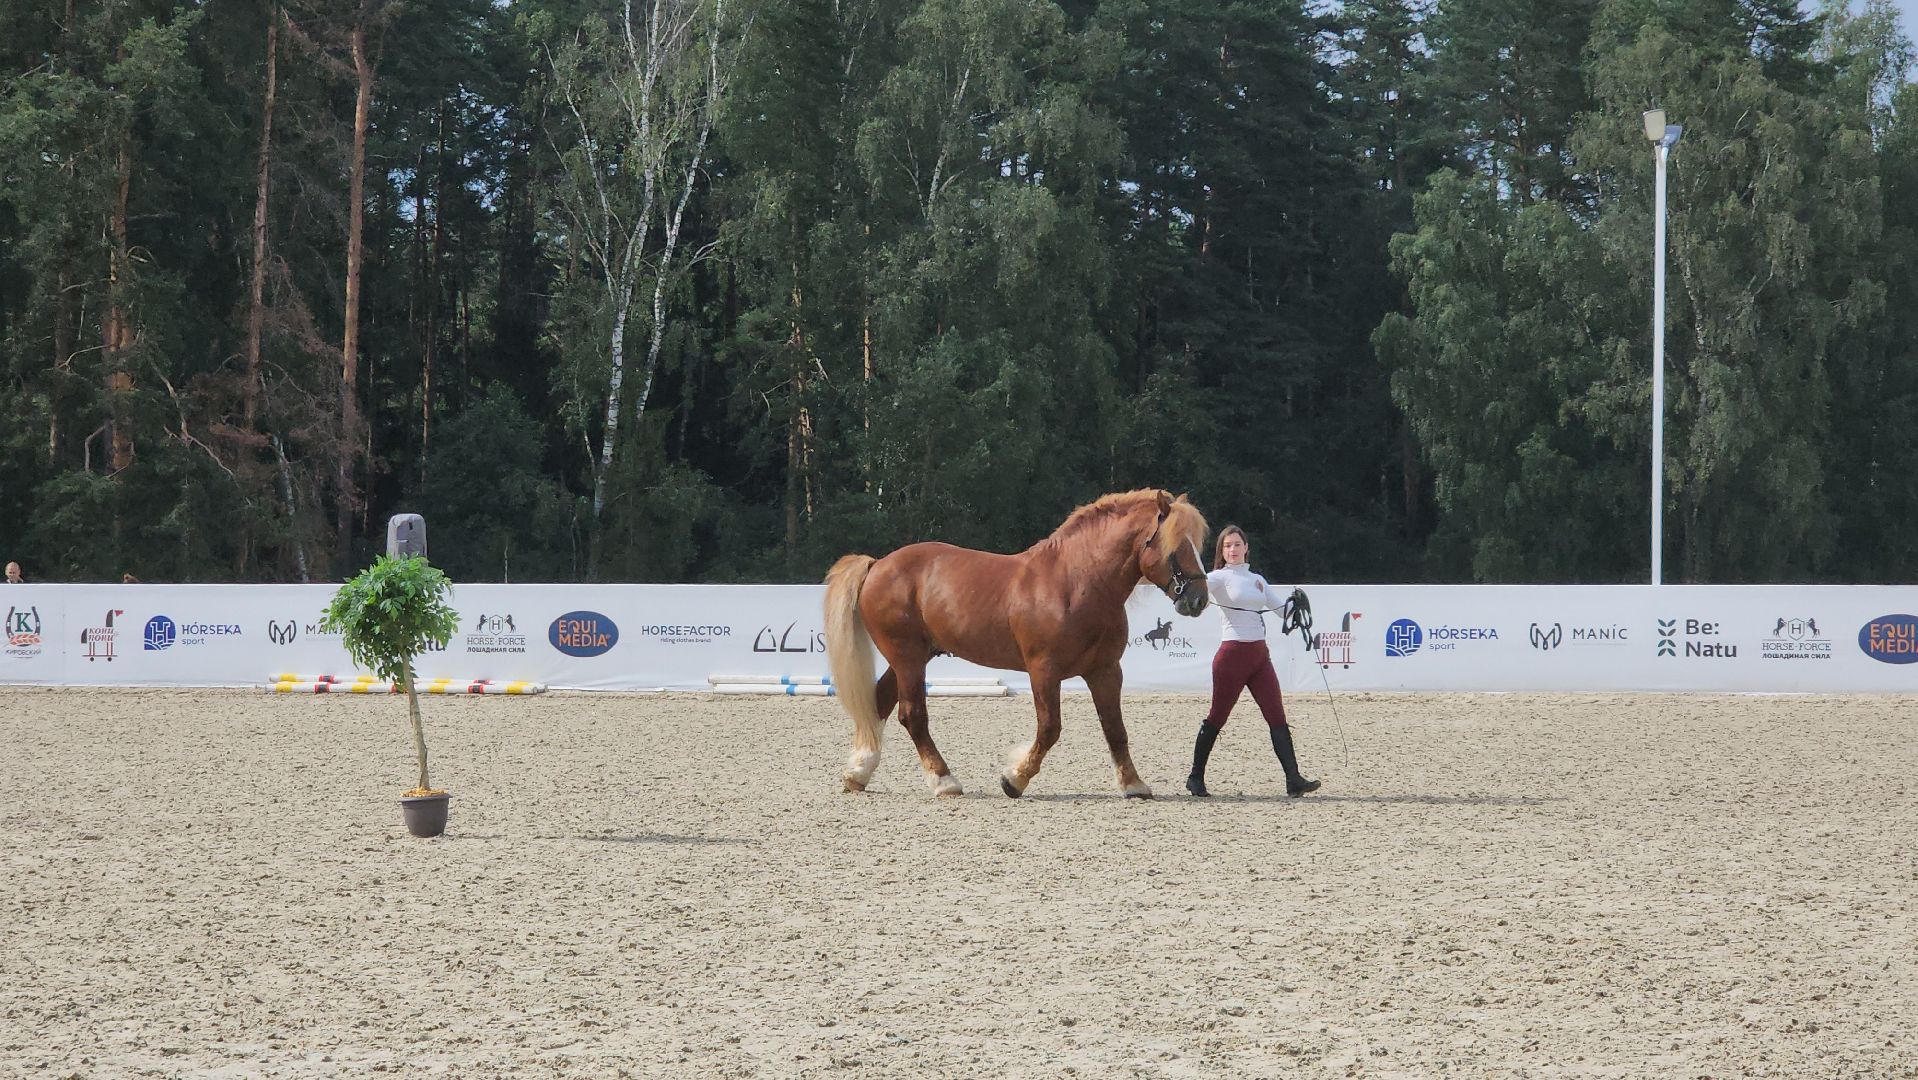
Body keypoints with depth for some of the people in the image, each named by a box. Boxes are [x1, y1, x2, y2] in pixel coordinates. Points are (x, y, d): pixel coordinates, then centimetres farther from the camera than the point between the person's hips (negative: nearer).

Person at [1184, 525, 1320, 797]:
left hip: (1260, 655, 6)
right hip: (1233, 653, -6)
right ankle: (1196, 777, 14)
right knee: (1217, 717, 1)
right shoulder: (1220, 577, -1)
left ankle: (1293, 779, -8)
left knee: (1277, 717, -3)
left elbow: (1283, 608, 18)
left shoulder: (1257, 580, 17)